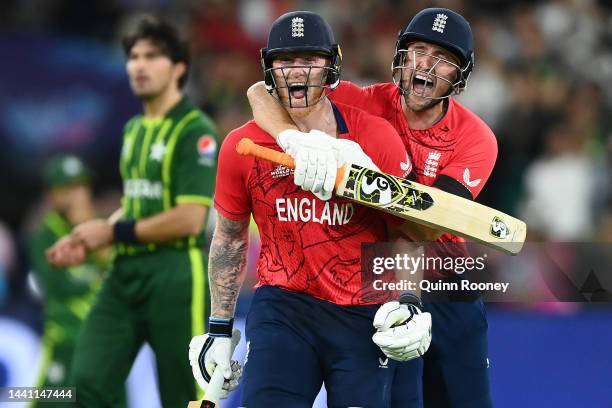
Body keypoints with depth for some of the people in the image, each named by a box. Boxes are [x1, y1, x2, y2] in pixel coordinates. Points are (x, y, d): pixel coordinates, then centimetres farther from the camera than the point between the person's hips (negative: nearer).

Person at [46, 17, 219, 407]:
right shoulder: (134, 130, 16)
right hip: (126, 273, 7)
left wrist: (113, 232, -10)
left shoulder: (196, 130, -10)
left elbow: (189, 219, -18)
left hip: (176, 276, -7)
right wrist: (88, 241, 8)